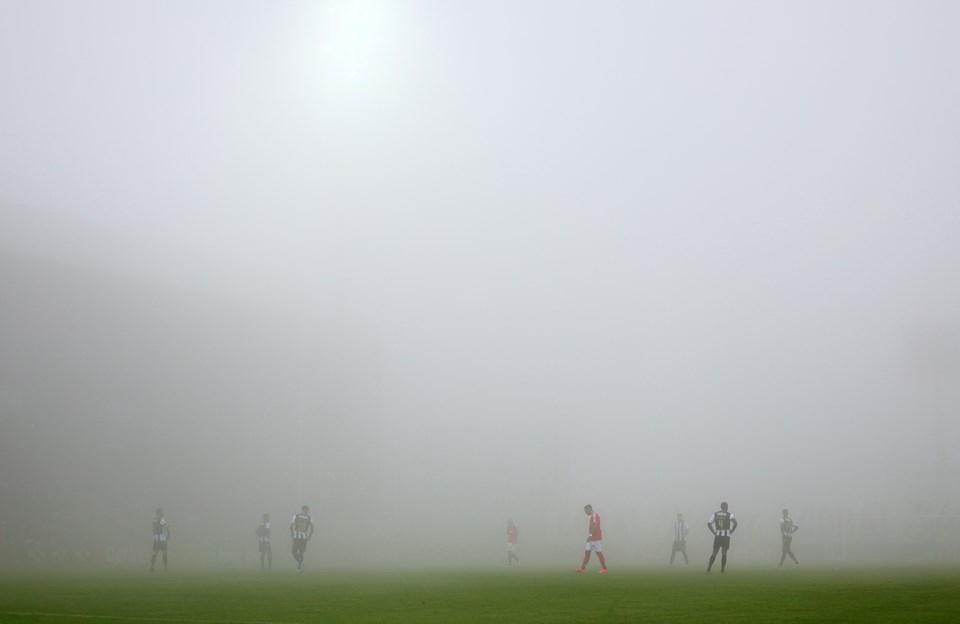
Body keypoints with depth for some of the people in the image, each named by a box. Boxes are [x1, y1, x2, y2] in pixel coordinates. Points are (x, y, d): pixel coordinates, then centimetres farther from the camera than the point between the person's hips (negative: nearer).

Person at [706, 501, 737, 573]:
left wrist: (714, 532, 8)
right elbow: (735, 522, -18)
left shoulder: (715, 514, 8)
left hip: (717, 536, 2)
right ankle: (722, 570, 2)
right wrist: (731, 531, -6)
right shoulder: (729, 514, -2)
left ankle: (708, 569, 4)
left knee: (714, 553, 9)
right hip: (726, 536, -2)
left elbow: (708, 524, 5)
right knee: (724, 553, 4)